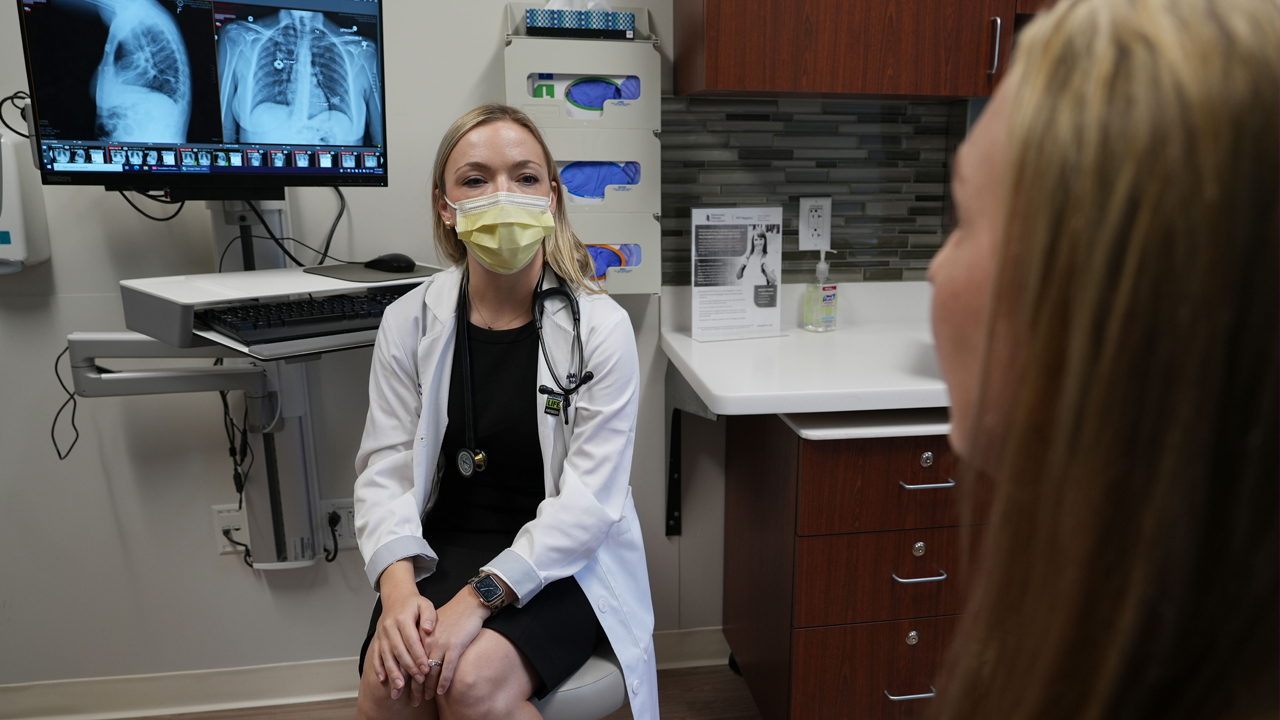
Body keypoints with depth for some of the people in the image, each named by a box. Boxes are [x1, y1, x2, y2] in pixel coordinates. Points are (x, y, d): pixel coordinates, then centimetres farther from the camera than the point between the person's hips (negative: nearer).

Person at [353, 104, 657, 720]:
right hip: (444, 550, 2)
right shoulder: (409, 324, 0)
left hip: (564, 561, -2)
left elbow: (590, 497, -15)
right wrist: (398, 586, -19)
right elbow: (386, 467, -2)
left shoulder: (601, 328, -10)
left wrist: (480, 595, -23)